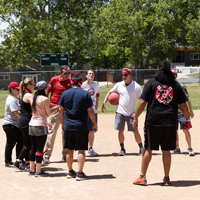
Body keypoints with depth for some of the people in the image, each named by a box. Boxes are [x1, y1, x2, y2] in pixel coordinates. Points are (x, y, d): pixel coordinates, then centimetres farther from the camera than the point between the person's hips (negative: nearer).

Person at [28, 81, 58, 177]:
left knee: (33, 148, 14)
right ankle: (38, 171, 0)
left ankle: (32, 169, 19)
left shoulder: (33, 98, 10)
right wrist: (56, 108, 10)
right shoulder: (44, 99, -12)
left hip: (32, 125, 7)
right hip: (40, 126, -7)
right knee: (40, 149, -2)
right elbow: (48, 113, -6)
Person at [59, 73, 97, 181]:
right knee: (81, 150, 0)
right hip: (81, 126, -4)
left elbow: (61, 109, 8)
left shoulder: (65, 93, 3)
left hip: (68, 126, 4)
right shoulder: (85, 94, -6)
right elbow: (90, 111, -7)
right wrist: (94, 123, 4)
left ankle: (70, 172, 21)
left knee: (70, 150, 13)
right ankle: (80, 173, -2)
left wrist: (63, 123, 19)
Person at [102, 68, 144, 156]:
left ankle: (141, 148, 11)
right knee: (120, 131, 4)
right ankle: (122, 149, 15)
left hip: (131, 114, -3)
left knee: (135, 131, -1)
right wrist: (104, 103, 5)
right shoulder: (119, 85, 3)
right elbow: (110, 92, 17)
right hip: (120, 112, 3)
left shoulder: (136, 87, -7)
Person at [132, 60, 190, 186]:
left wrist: (136, 118, 4)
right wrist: (188, 120, 19)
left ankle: (142, 177, 7)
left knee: (148, 149, 4)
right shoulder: (176, 85, 7)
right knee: (166, 150, 6)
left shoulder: (151, 83, 2)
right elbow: (183, 105, 9)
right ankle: (167, 178, 11)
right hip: (170, 122, 1)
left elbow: (142, 102, -3)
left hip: (153, 120, -1)